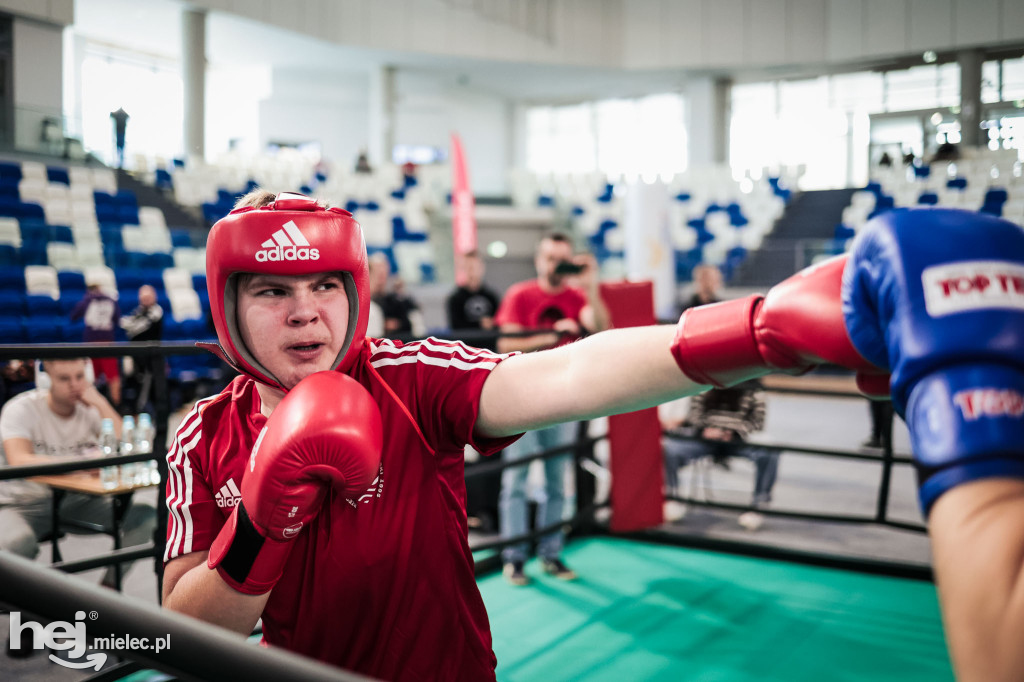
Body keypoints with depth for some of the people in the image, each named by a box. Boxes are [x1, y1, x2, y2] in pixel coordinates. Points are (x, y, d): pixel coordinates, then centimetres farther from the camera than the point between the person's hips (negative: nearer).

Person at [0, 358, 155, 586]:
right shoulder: (21, 409, -12)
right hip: (24, 504, -4)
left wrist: (100, 403, -16)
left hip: (75, 502, 4)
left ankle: (108, 587, 1)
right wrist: (82, 460, -39)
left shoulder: (90, 409, 0)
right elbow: (19, 462, -29)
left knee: (146, 516, -17)